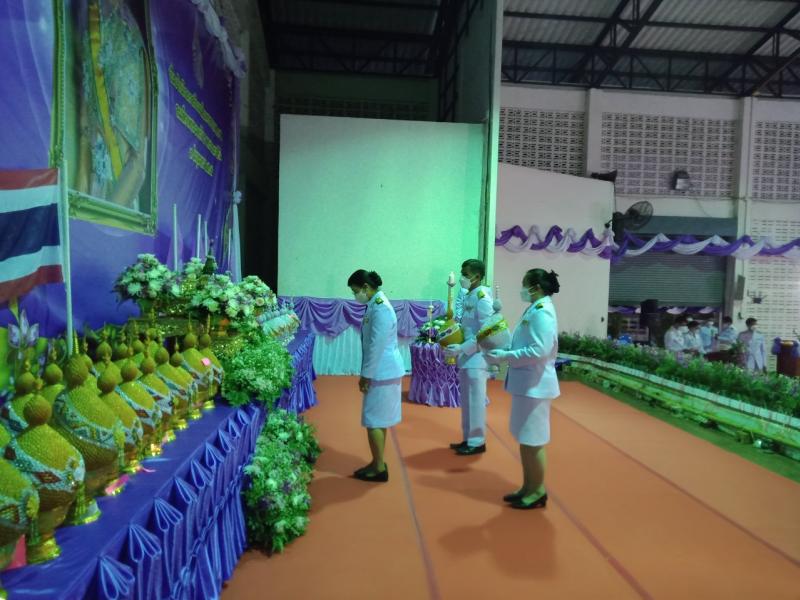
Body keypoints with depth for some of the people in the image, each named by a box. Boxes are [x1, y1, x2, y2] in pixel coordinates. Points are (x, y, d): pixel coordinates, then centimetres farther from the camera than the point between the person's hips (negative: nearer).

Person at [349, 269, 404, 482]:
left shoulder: (380, 309, -20)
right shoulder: (376, 304, 11)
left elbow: (377, 346, -21)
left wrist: (366, 376, -15)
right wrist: (367, 373, 17)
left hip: (382, 373, -10)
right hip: (382, 371, 10)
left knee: (374, 420, -1)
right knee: (378, 420, 16)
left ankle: (380, 469, 10)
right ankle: (377, 463, 27)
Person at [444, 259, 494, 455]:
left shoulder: (482, 298, -15)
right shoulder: (468, 296, 10)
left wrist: (462, 348, -20)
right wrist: (459, 348, 7)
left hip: (476, 358, -8)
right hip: (466, 357, 8)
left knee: (476, 402, 1)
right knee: (466, 401, 15)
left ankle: (477, 442, 13)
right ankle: (468, 439, 27)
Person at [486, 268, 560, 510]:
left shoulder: (542, 312, -19)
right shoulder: (534, 310, 12)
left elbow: (539, 351, -26)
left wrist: (505, 356, -21)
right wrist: (502, 350, 4)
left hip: (535, 385, -10)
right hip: (526, 383, 10)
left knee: (533, 440, 2)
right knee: (525, 439, 17)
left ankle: (538, 492, 17)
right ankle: (529, 487, 29)